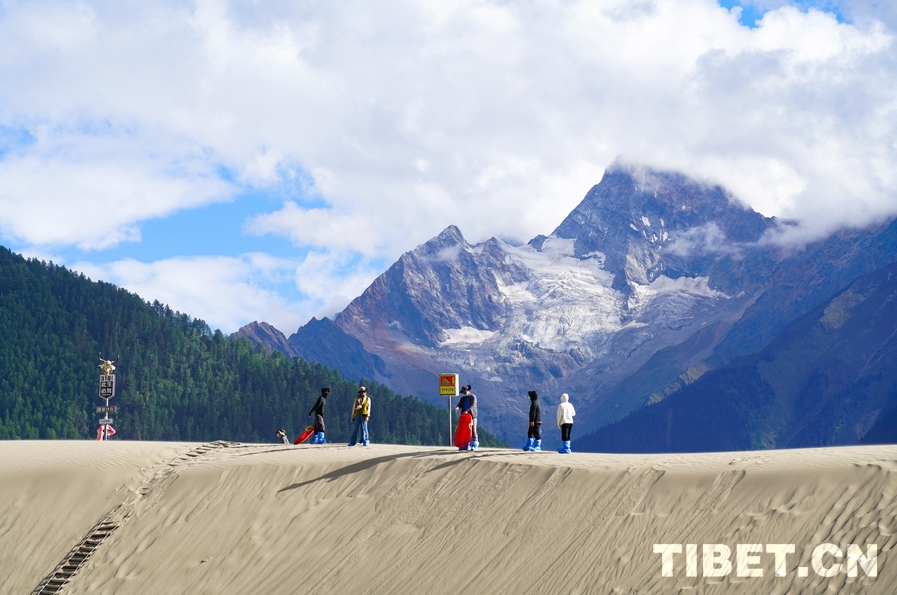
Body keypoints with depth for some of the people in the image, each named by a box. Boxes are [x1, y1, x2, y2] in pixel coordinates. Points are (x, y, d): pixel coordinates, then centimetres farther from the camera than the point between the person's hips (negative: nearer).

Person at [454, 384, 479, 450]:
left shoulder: (473, 397, -2)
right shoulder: (463, 398, 16)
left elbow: (473, 405, -16)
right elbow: (460, 404, 3)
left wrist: (467, 411, -30)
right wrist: (457, 408, -22)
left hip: (472, 416, -5)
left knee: (473, 431, -6)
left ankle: (475, 445, -4)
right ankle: (466, 445, 6)